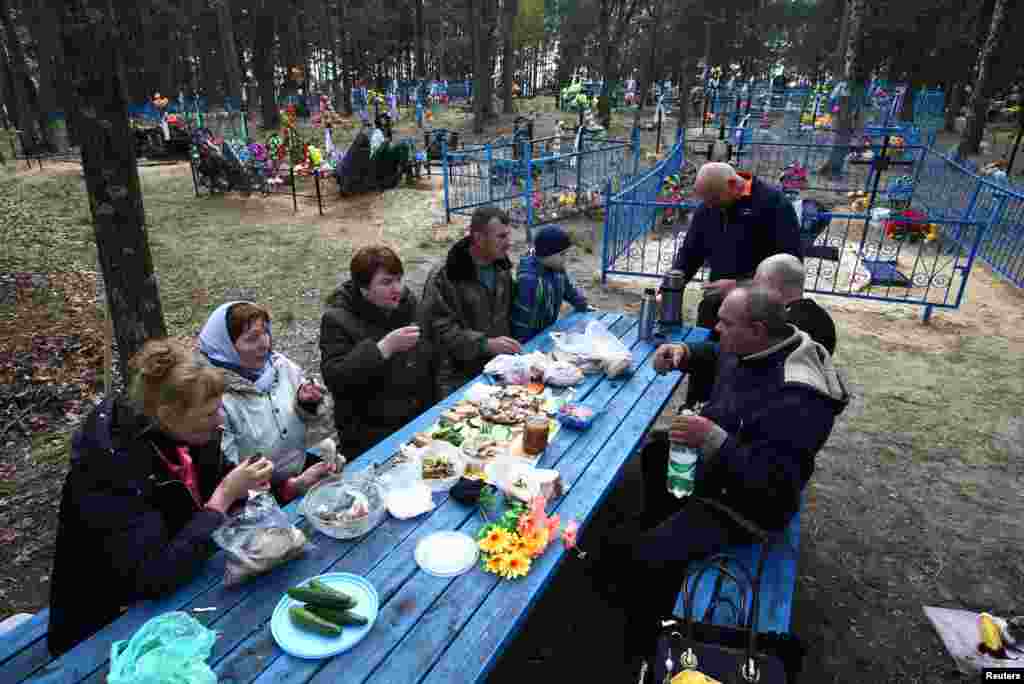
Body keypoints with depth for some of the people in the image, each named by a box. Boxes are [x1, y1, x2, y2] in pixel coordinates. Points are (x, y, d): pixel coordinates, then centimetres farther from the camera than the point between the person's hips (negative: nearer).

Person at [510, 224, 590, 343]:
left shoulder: (557, 268, -6)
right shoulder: (529, 280, -33)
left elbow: (569, 288, 15)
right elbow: (523, 318, -29)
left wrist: (584, 306, 18)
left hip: (548, 330, 8)